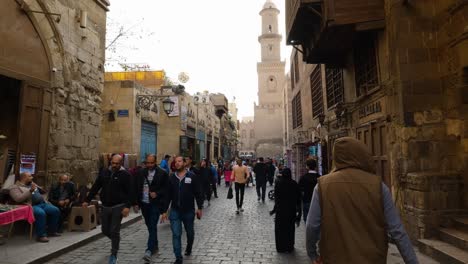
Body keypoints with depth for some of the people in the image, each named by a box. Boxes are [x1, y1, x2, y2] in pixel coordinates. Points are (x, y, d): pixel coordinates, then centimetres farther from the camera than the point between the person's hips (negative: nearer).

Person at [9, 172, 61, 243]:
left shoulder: (32, 184, 21)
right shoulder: (15, 187, 1)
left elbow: (43, 192, 26)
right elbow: (18, 199, -17)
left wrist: (38, 187, 6)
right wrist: (30, 191, -22)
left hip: (42, 204, 7)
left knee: (55, 210, -9)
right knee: (41, 213, -35)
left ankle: (51, 231, 4)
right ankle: (41, 235, -26)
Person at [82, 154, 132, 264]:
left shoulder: (125, 174, -10)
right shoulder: (104, 172, 5)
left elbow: (129, 192, -13)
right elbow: (96, 187, 10)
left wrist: (127, 206, -22)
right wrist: (87, 200, 7)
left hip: (118, 207, -5)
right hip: (105, 206, 5)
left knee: (114, 231, -3)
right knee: (105, 230, 14)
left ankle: (113, 255, 13)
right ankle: (115, 242, 43)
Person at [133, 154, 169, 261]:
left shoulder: (162, 173, -6)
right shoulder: (141, 173, 4)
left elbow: (166, 188, -4)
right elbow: (136, 189, 6)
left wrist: (157, 193, -18)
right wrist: (136, 203, 3)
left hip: (155, 204, -4)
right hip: (144, 204, 5)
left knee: (153, 226, -9)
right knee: (149, 226, 16)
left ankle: (149, 250, -6)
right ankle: (155, 246, 32)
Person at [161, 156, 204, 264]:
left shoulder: (192, 177, -7)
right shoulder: (171, 177, 1)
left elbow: (198, 193, -4)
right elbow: (168, 195, 4)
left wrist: (199, 208, -7)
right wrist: (164, 211, 3)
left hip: (189, 211, -1)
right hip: (175, 211, 1)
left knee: (190, 232, 17)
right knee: (176, 234, -3)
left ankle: (189, 247, 45)